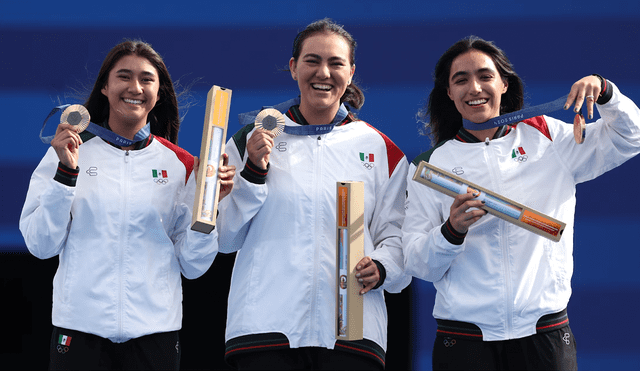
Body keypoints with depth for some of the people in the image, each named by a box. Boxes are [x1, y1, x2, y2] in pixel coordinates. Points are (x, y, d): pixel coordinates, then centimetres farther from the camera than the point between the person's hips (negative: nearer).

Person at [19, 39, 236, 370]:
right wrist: (66, 171, -12)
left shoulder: (180, 165, 6)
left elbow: (193, 266, 5)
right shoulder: (70, 151, 3)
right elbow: (41, 245, -3)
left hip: (154, 328, 1)